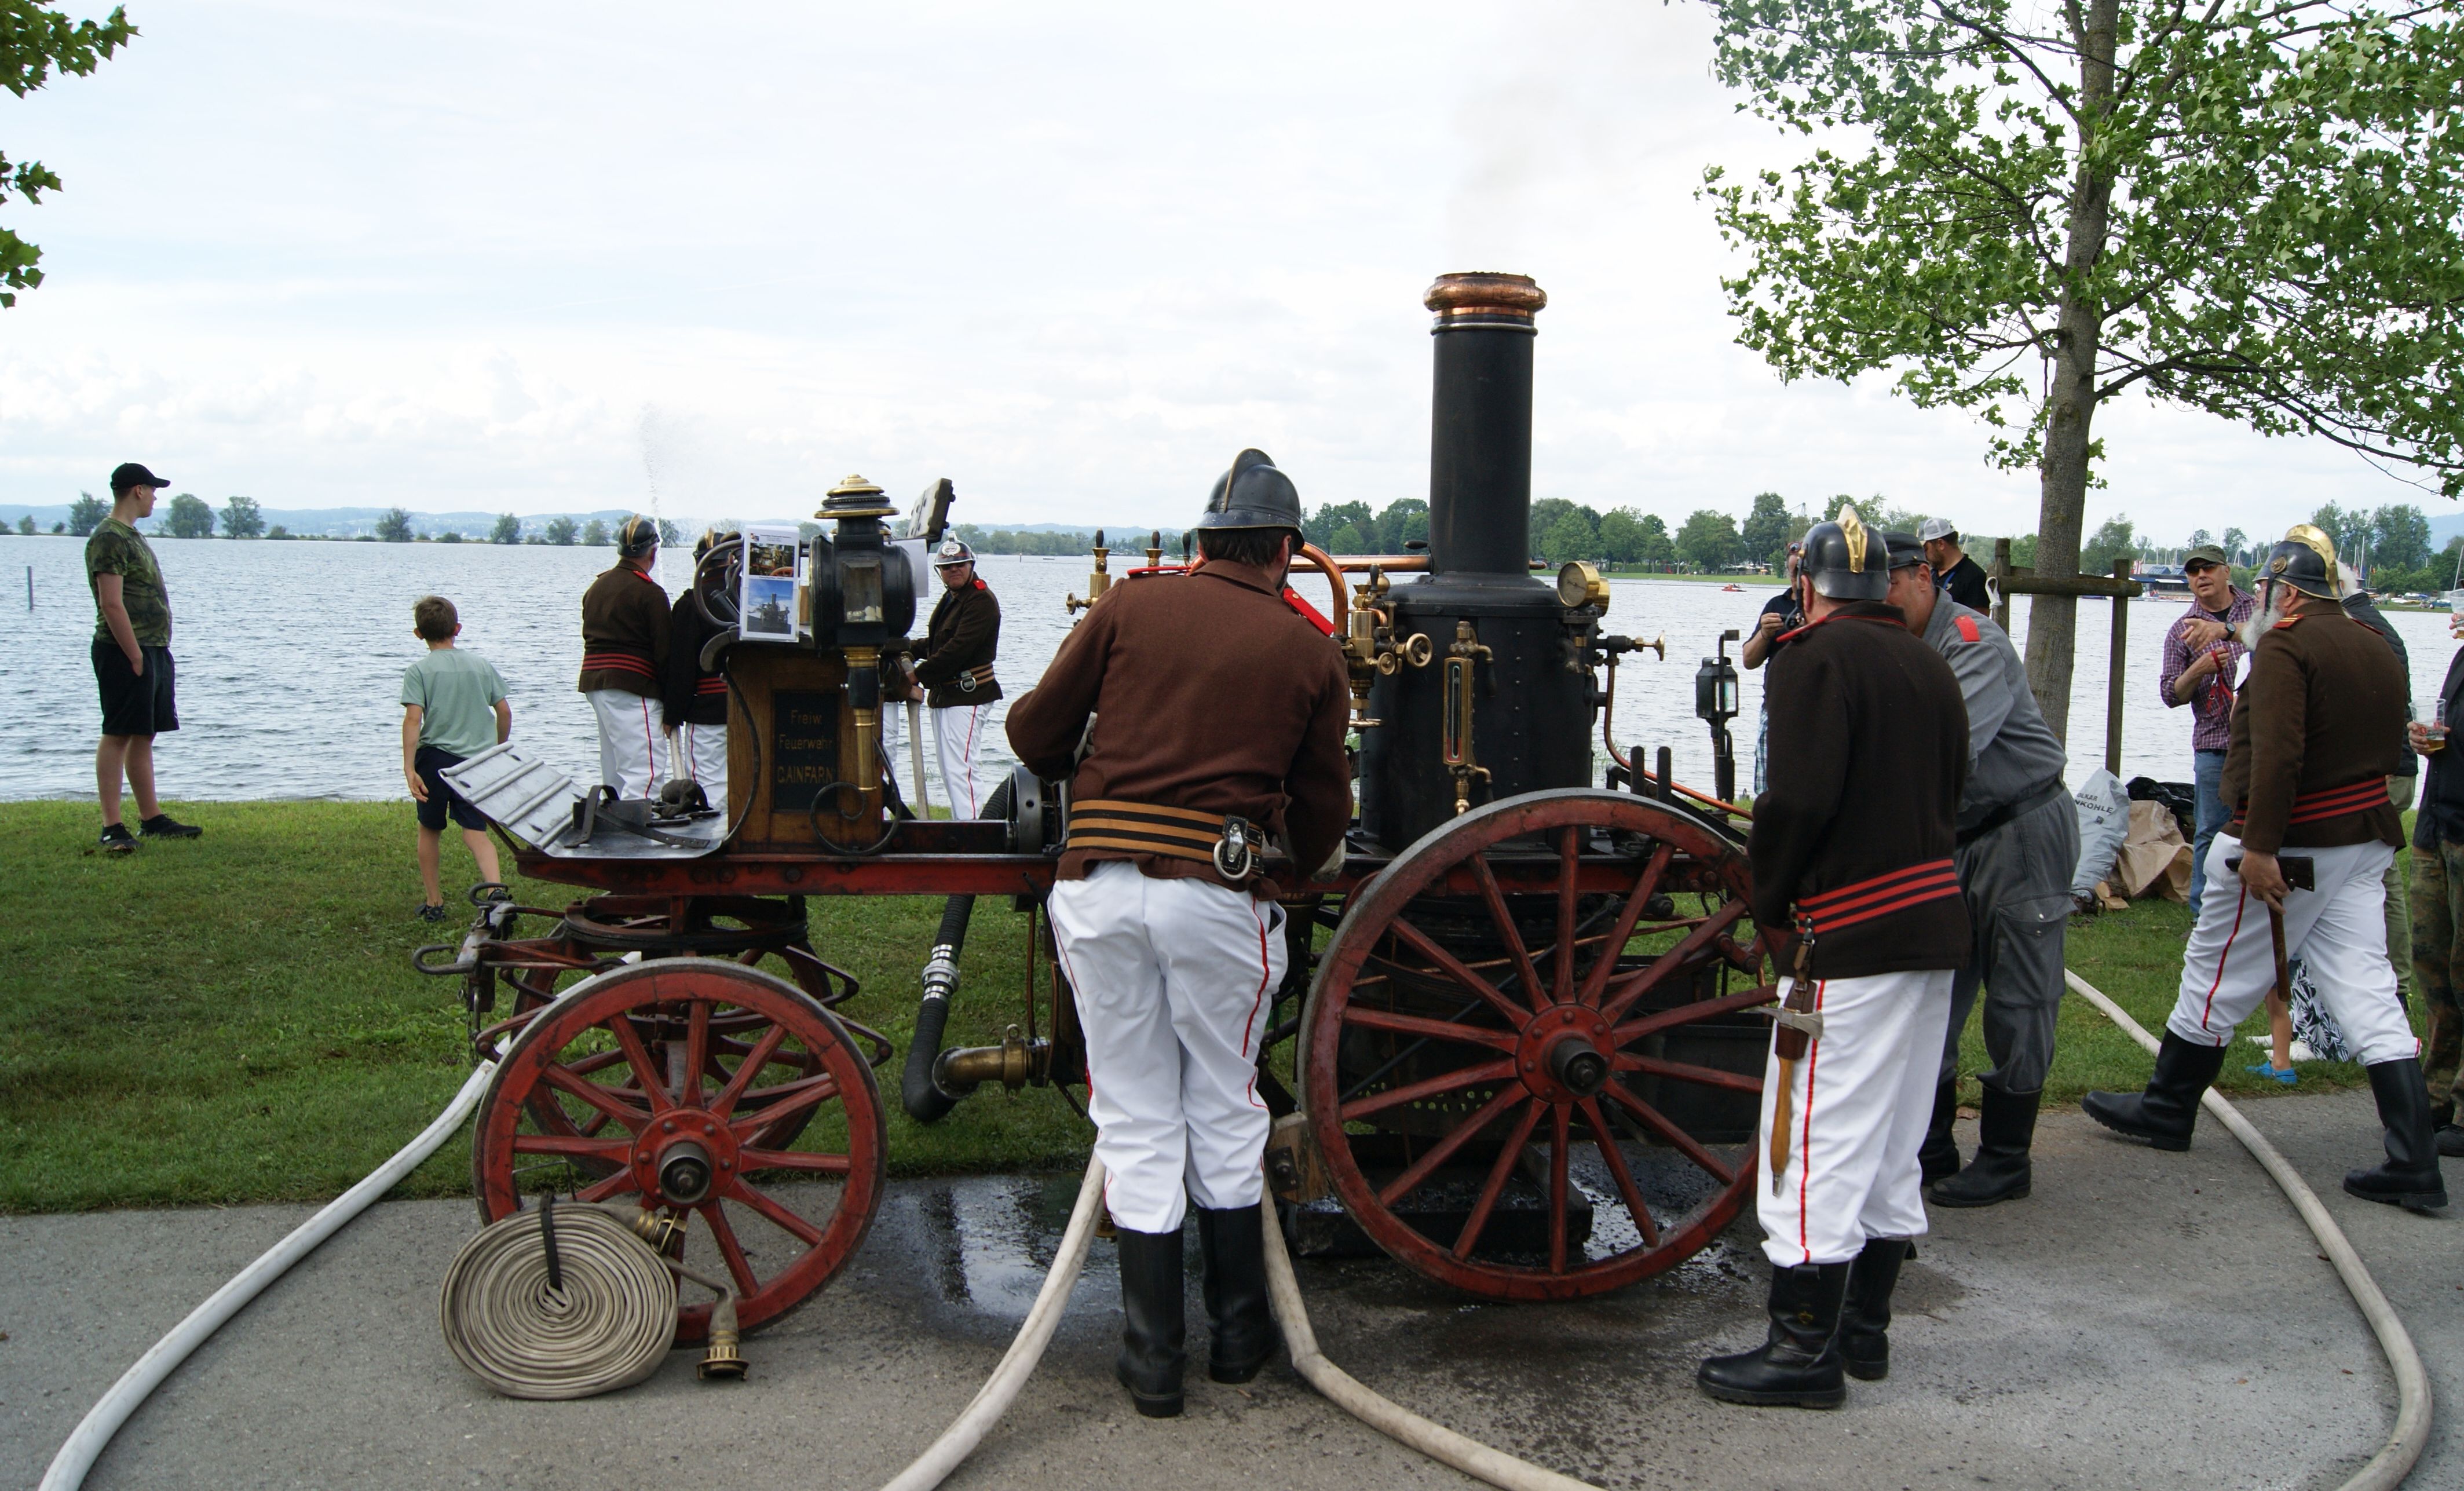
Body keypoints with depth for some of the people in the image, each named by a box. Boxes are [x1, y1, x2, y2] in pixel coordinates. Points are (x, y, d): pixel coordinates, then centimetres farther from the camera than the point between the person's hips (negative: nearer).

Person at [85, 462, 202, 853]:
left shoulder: (130, 535, 19)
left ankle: (152, 819, 18)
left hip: (153, 650, 10)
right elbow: (111, 604, -19)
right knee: (118, 735, -9)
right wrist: (135, 656, -20)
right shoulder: (109, 538, -12)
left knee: (144, 736, 13)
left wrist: (155, 652, 17)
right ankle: (112, 827, -8)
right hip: (126, 651, -10)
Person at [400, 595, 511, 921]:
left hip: (435, 756, -2)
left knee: (430, 830, 15)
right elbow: (504, 712, 8)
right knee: (476, 831, -1)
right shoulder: (482, 665, 7)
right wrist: (499, 750, 23)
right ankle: (496, 890, -24)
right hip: (477, 760, 2)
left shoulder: (418, 671, -3)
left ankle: (434, 903, 22)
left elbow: (413, 719, -13)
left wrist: (409, 768, -16)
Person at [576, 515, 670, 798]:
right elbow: (664, 653, -9)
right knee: (644, 775, -13)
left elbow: (591, 637, 20)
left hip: (594, 680, 9)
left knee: (615, 773, 15)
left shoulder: (596, 587, 19)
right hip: (632, 688, -9)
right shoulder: (650, 593, -8)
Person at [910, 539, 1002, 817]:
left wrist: (919, 675, -17)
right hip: (943, 694, 10)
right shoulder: (950, 598, 18)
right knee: (947, 770, 13)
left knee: (958, 769, -15)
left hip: (967, 695, -10)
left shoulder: (981, 601, -13)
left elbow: (959, 648, -21)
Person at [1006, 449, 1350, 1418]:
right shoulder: (1308, 650, 8)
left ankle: (1153, 1360, 18)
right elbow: (1322, 802, 13)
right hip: (1218, 892, 0)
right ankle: (1238, 1335, 30)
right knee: (1225, 1110, 18)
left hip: (1098, 884, 1)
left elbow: (1033, 732, 8)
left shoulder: (1130, 606, 8)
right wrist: (1311, 865, 35)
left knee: (1136, 1121, 11)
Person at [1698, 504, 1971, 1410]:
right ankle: (1864, 1325, 26)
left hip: (1851, 935, -9)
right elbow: (1950, 793, 17)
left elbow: (1798, 801, -19)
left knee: (1819, 1140, -3)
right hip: (1937, 921, 9)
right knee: (1892, 1140, 16)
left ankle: (1805, 1349, 1)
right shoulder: (1930, 665, 15)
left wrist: (1769, 907, -7)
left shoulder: (1818, 658, -10)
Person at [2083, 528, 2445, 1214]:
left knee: (2217, 978, 7)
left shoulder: (2286, 648, -14)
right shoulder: (2377, 650, 14)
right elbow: (2385, 752, 18)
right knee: (2368, 994, 5)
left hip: (2292, 845, -8)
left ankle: (2168, 1108, 23)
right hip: (2367, 838, 8)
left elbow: (2278, 755, -25)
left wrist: (2259, 847, -26)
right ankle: (2415, 1164, 1)